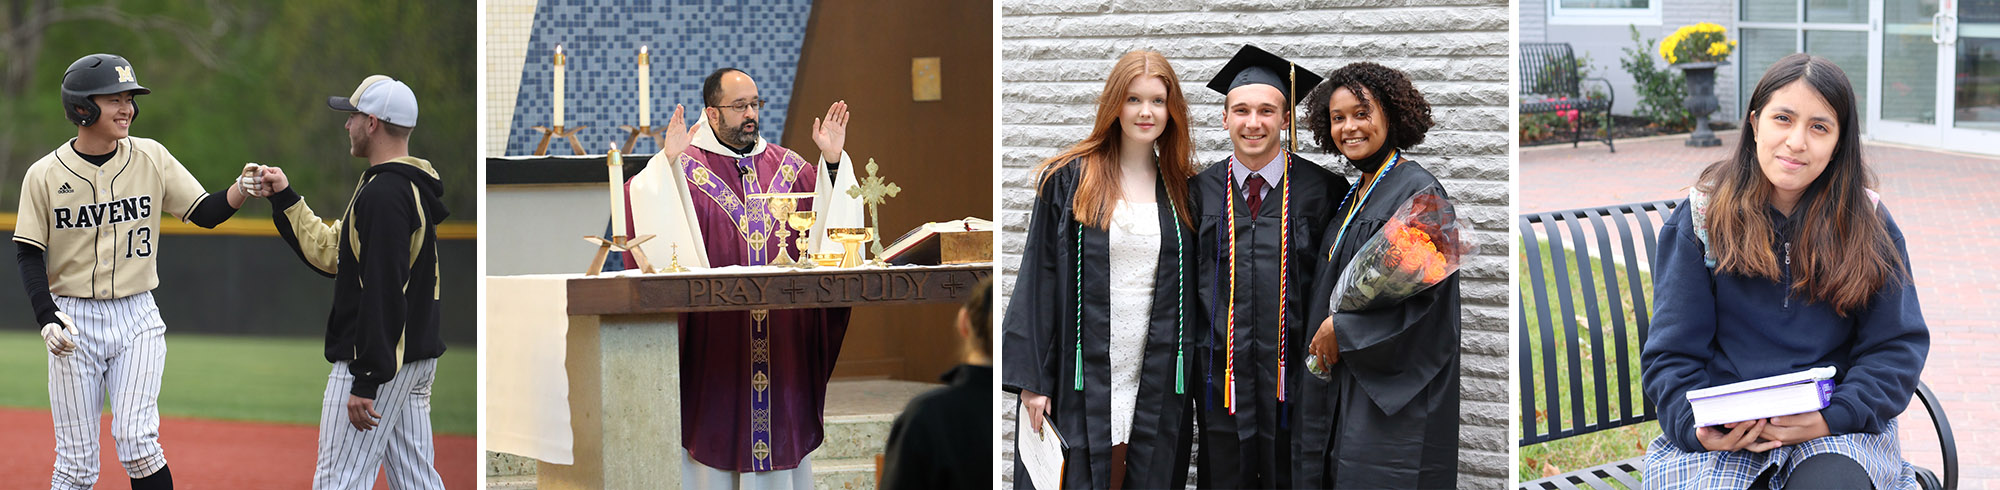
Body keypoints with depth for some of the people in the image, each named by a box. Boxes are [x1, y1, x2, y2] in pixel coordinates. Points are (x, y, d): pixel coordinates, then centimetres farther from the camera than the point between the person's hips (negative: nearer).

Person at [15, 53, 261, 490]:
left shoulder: (151, 158, 2)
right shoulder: (45, 174, -3)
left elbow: (207, 214, 0)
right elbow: (28, 255, -1)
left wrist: (243, 187, -20)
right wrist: (47, 319, -15)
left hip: (137, 318, 1)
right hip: (74, 319, 0)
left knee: (135, 439, -16)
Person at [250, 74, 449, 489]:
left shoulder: (383, 194, -19)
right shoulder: (409, 186, 15)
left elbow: (383, 294, -24)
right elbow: (330, 252, 22)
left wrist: (366, 381, -24)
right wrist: (285, 198, 20)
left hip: (376, 364, -11)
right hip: (417, 356, 11)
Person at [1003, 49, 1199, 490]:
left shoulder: (1182, 191, 10)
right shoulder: (1068, 180, 1)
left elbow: (1189, 291, 14)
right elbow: (1037, 279, -1)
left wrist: (1187, 381, 7)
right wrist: (1031, 379, -7)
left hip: (1154, 386, 3)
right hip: (1081, 381, -3)